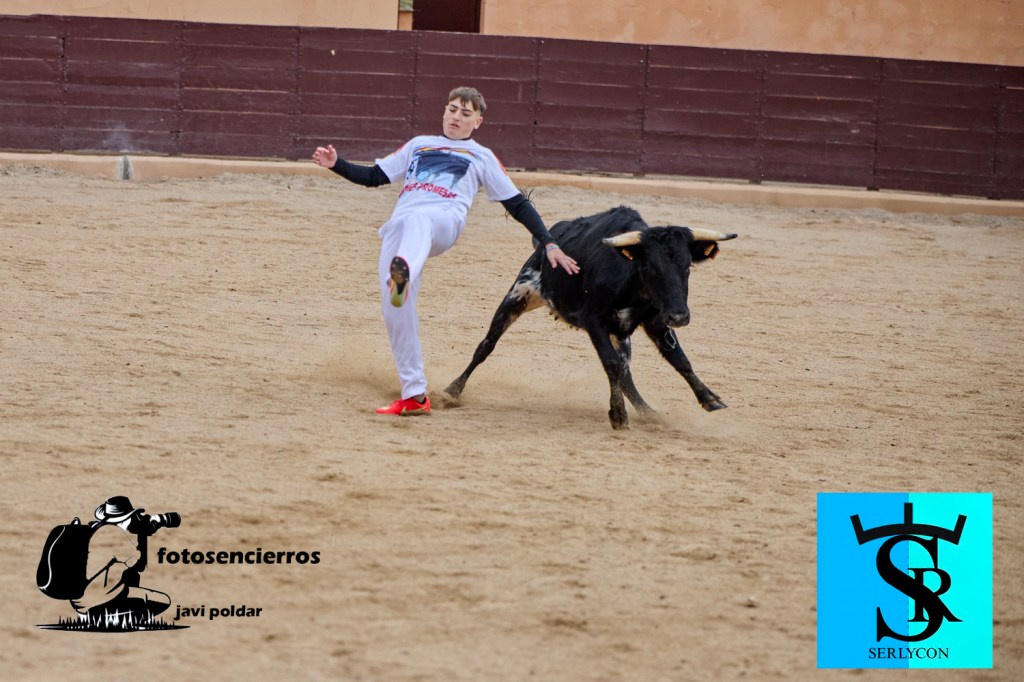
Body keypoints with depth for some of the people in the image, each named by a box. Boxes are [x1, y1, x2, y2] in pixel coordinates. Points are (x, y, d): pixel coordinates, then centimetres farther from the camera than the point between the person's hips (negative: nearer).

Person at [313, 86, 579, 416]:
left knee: (417, 219, -42)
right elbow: (374, 176, 33)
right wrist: (337, 165, 16)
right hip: (398, 228, 4)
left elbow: (517, 204, 22)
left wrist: (549, 244, 14)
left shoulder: (482, 157, 25)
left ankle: (404, 273, -76)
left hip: (444, 221, -4)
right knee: (394, 311, -10)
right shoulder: (419, 145, 34)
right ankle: (414, 395, -2)